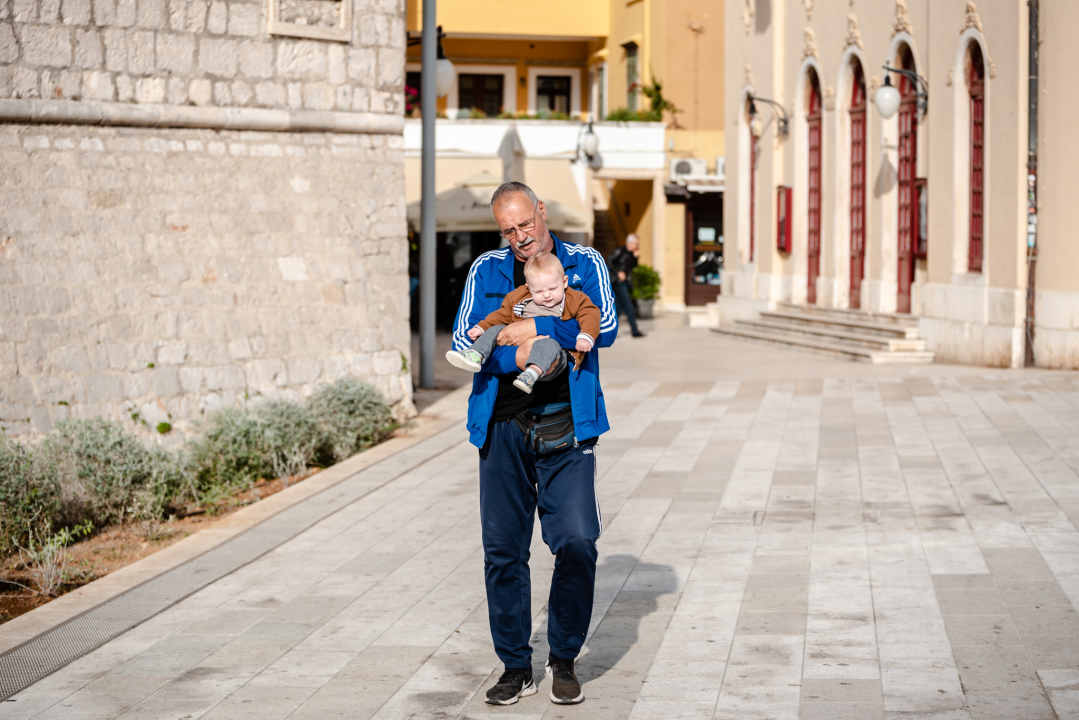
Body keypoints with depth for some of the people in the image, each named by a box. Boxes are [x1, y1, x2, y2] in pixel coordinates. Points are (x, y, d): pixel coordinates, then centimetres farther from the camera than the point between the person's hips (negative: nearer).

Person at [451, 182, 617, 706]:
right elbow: (463, 340, 3)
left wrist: (536, 329, -12)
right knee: (503, 549, 2)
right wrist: (517, 357, -14)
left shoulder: (584, 264, 8)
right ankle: (516, 667, 14)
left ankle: (563, 660, 8)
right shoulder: (487, 270, 11)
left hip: (566, 426, -2)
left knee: (577, 543, -9)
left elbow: (605, 328, -6)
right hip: (503, 426, 2)